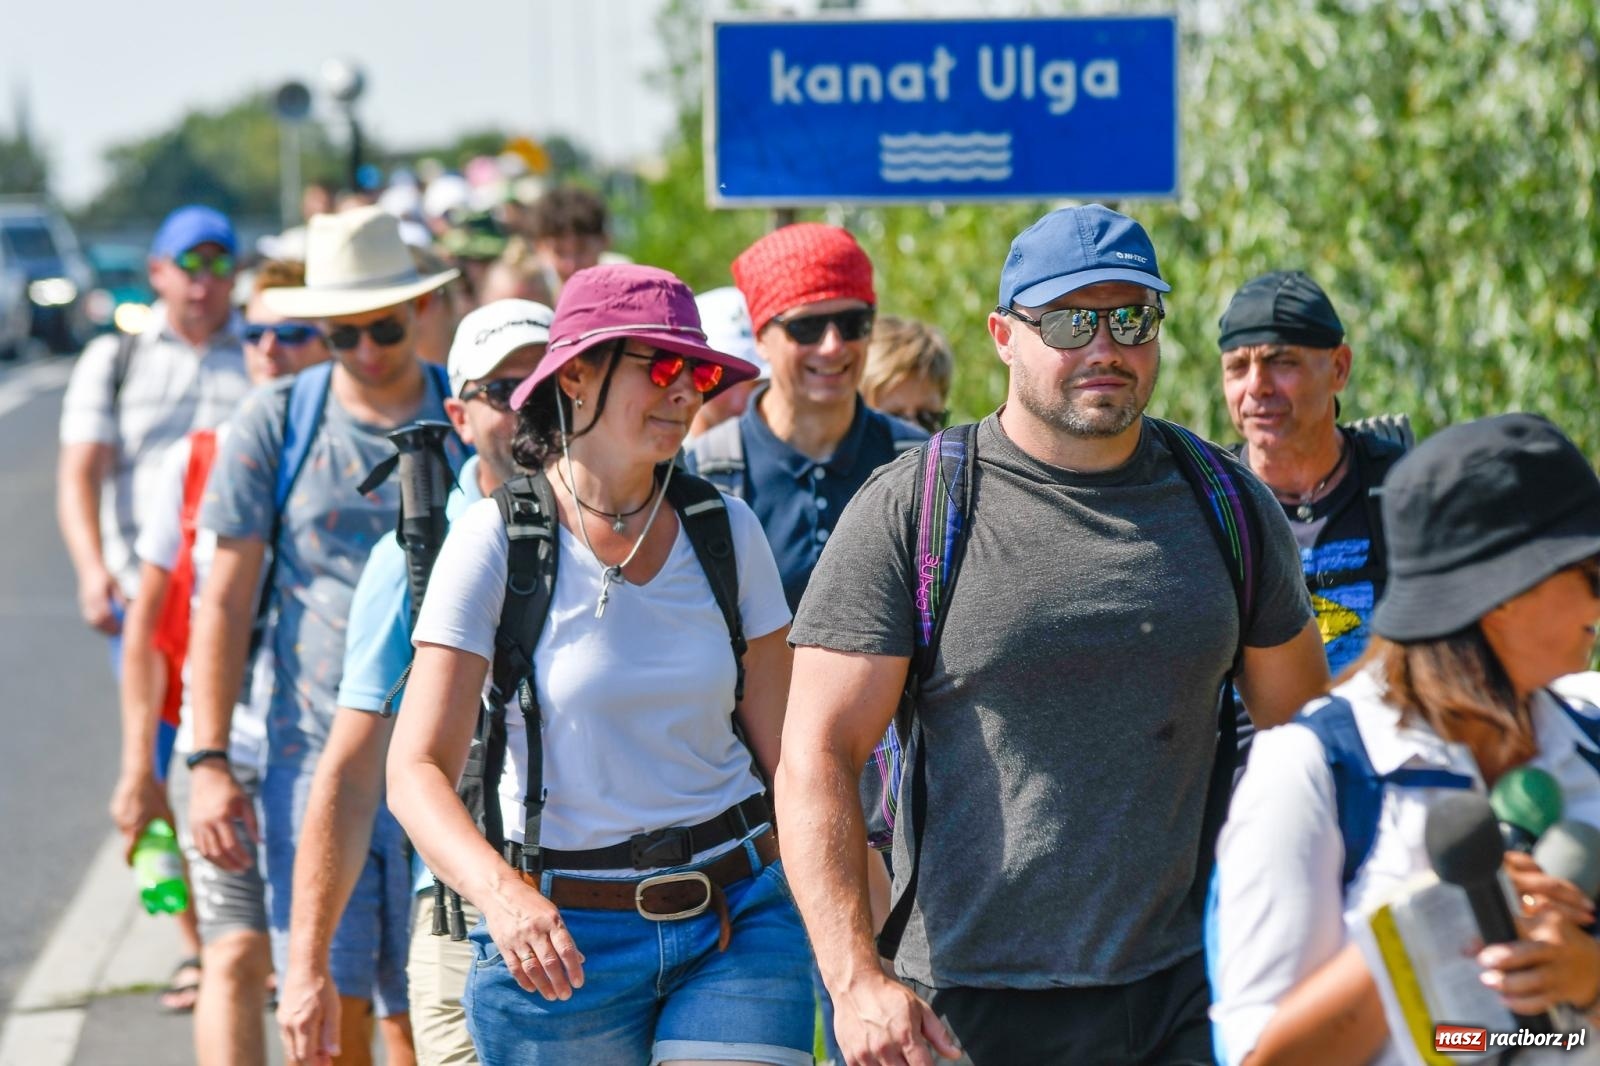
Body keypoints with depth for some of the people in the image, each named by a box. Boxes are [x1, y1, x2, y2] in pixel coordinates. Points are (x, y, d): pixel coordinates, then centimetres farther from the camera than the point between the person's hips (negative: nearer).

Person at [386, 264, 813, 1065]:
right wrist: (499, 891, -32)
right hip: (560, 940, -2)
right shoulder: (497, 541, -7)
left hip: (737, 918, 2)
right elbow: (417, 769, -14)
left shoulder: (725, 531, 4)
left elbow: (785, 748, 7)